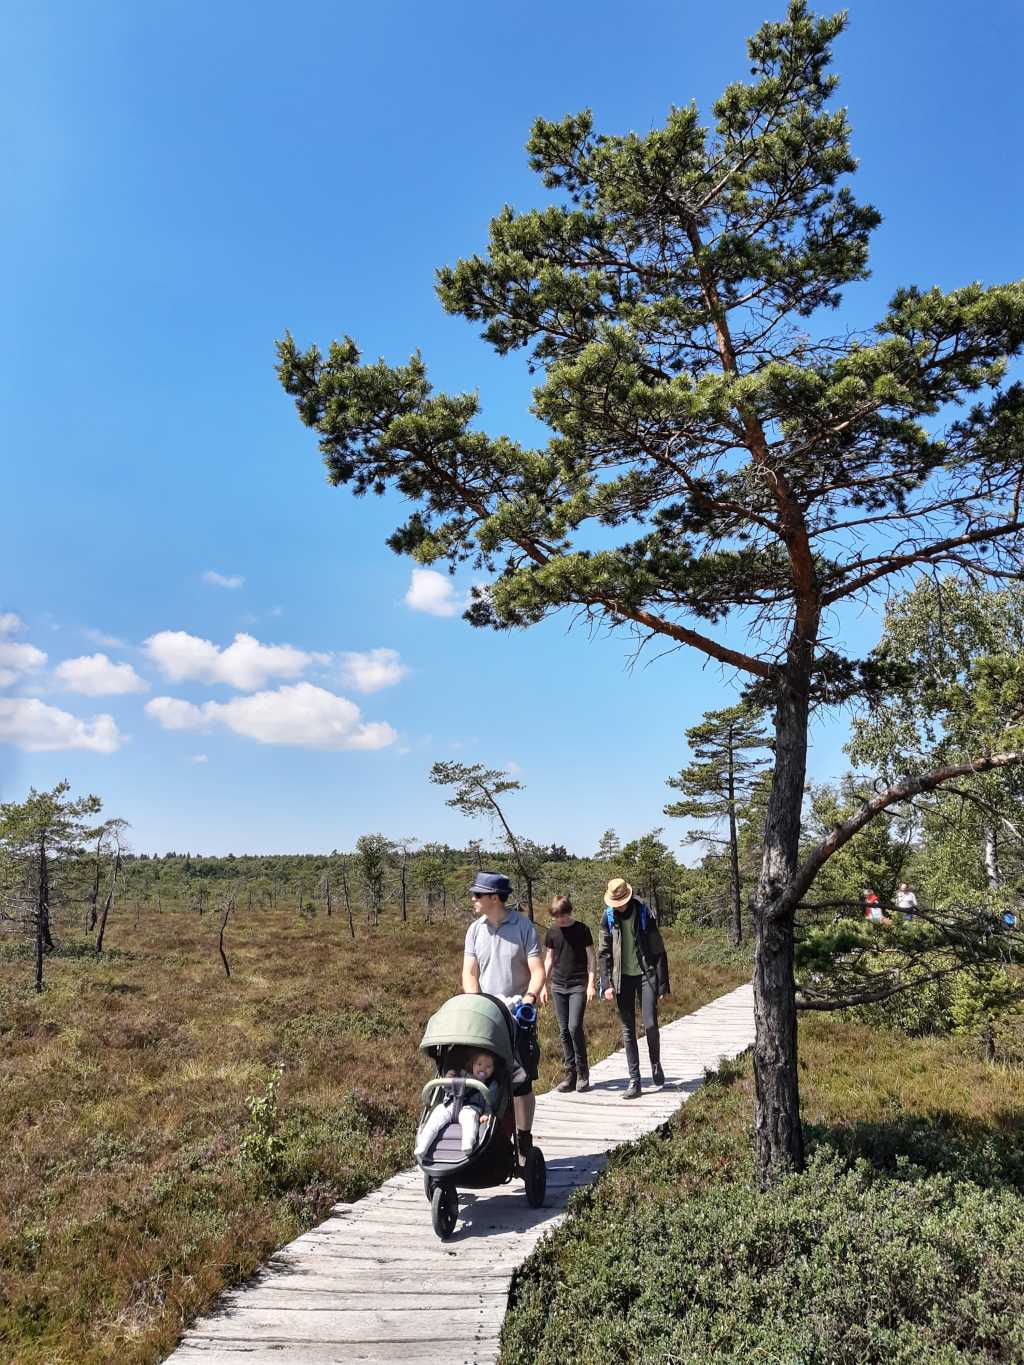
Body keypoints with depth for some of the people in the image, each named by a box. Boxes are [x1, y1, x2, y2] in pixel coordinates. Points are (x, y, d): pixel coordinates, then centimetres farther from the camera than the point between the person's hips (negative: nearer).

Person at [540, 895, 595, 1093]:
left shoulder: (582, 930, -3)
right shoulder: (552, 932, 7)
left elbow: (591, 958, -1)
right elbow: (549, 960, 14)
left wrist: (591, 984, -7)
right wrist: (545, 985, 10)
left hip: (578, 986, -4)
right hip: (558, 986, 4)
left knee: (575, 1027, -13)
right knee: (564, 1031, 3)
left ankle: (583, 1073, 2)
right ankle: (571, 1074, 10)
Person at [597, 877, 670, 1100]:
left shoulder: (644, 914, -5)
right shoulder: (608, 918, 1)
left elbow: (658, 950, -2)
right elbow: (603, 953, 5)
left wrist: (662, 982, -5)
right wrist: (608, 983, -2)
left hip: (646, 974, -2)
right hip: (622, 978, 2)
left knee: (650, 1025, -9)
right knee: (628, 1031, 4)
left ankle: (655, 1063, 20)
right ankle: (634, 1080, 11)